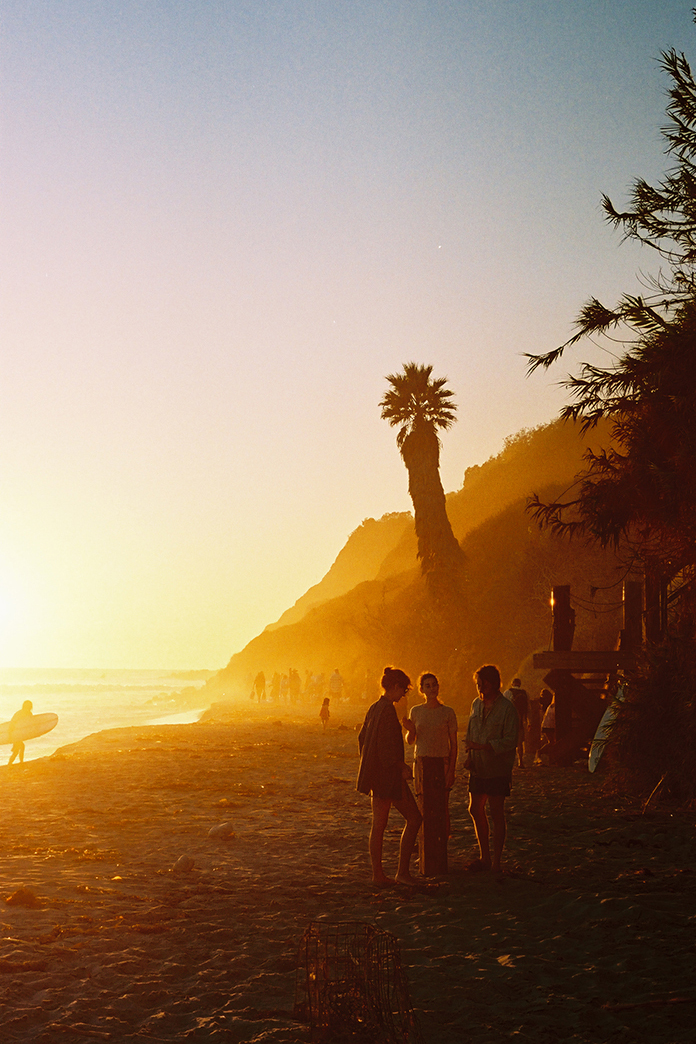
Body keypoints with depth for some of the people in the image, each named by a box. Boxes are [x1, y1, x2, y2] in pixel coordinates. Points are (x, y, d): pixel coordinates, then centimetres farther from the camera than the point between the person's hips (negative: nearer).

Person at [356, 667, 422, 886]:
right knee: (413, 818, 0)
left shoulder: (374, 708, 12)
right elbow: (388, 746, -22)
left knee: (378, 823, 10)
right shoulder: (388, 710, -17)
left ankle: (378, 874, 12)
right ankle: (403, 871, 0)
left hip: (376, 774, 9)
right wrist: (403, 767, -15)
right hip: (389, 775, -9)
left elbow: (362, 738, 18)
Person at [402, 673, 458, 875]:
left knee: (440, 812, -4)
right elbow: (410, 740, 13)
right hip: (422, 764, 2)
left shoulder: (448, 712, -1)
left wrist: (452, 770, -6)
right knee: (424, 812, 1)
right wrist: (409, 730, -9)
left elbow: (454, 744, 1)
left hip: (442, 764, -2)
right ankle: (426, 861, 10)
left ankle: (440, 861, 6)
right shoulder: (416, 711, 6)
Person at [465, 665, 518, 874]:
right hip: (478, 768, 7)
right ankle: (484, 857, 24)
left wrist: (483, 746, -26)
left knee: (496, 813, 0)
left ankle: (496, 861, 8)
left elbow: (510, 741, -17)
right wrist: (470, 756, 4)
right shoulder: (476, 704, 9)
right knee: (475, 810, 11)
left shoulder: (507, 708, -12)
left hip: (497, 770, -7)